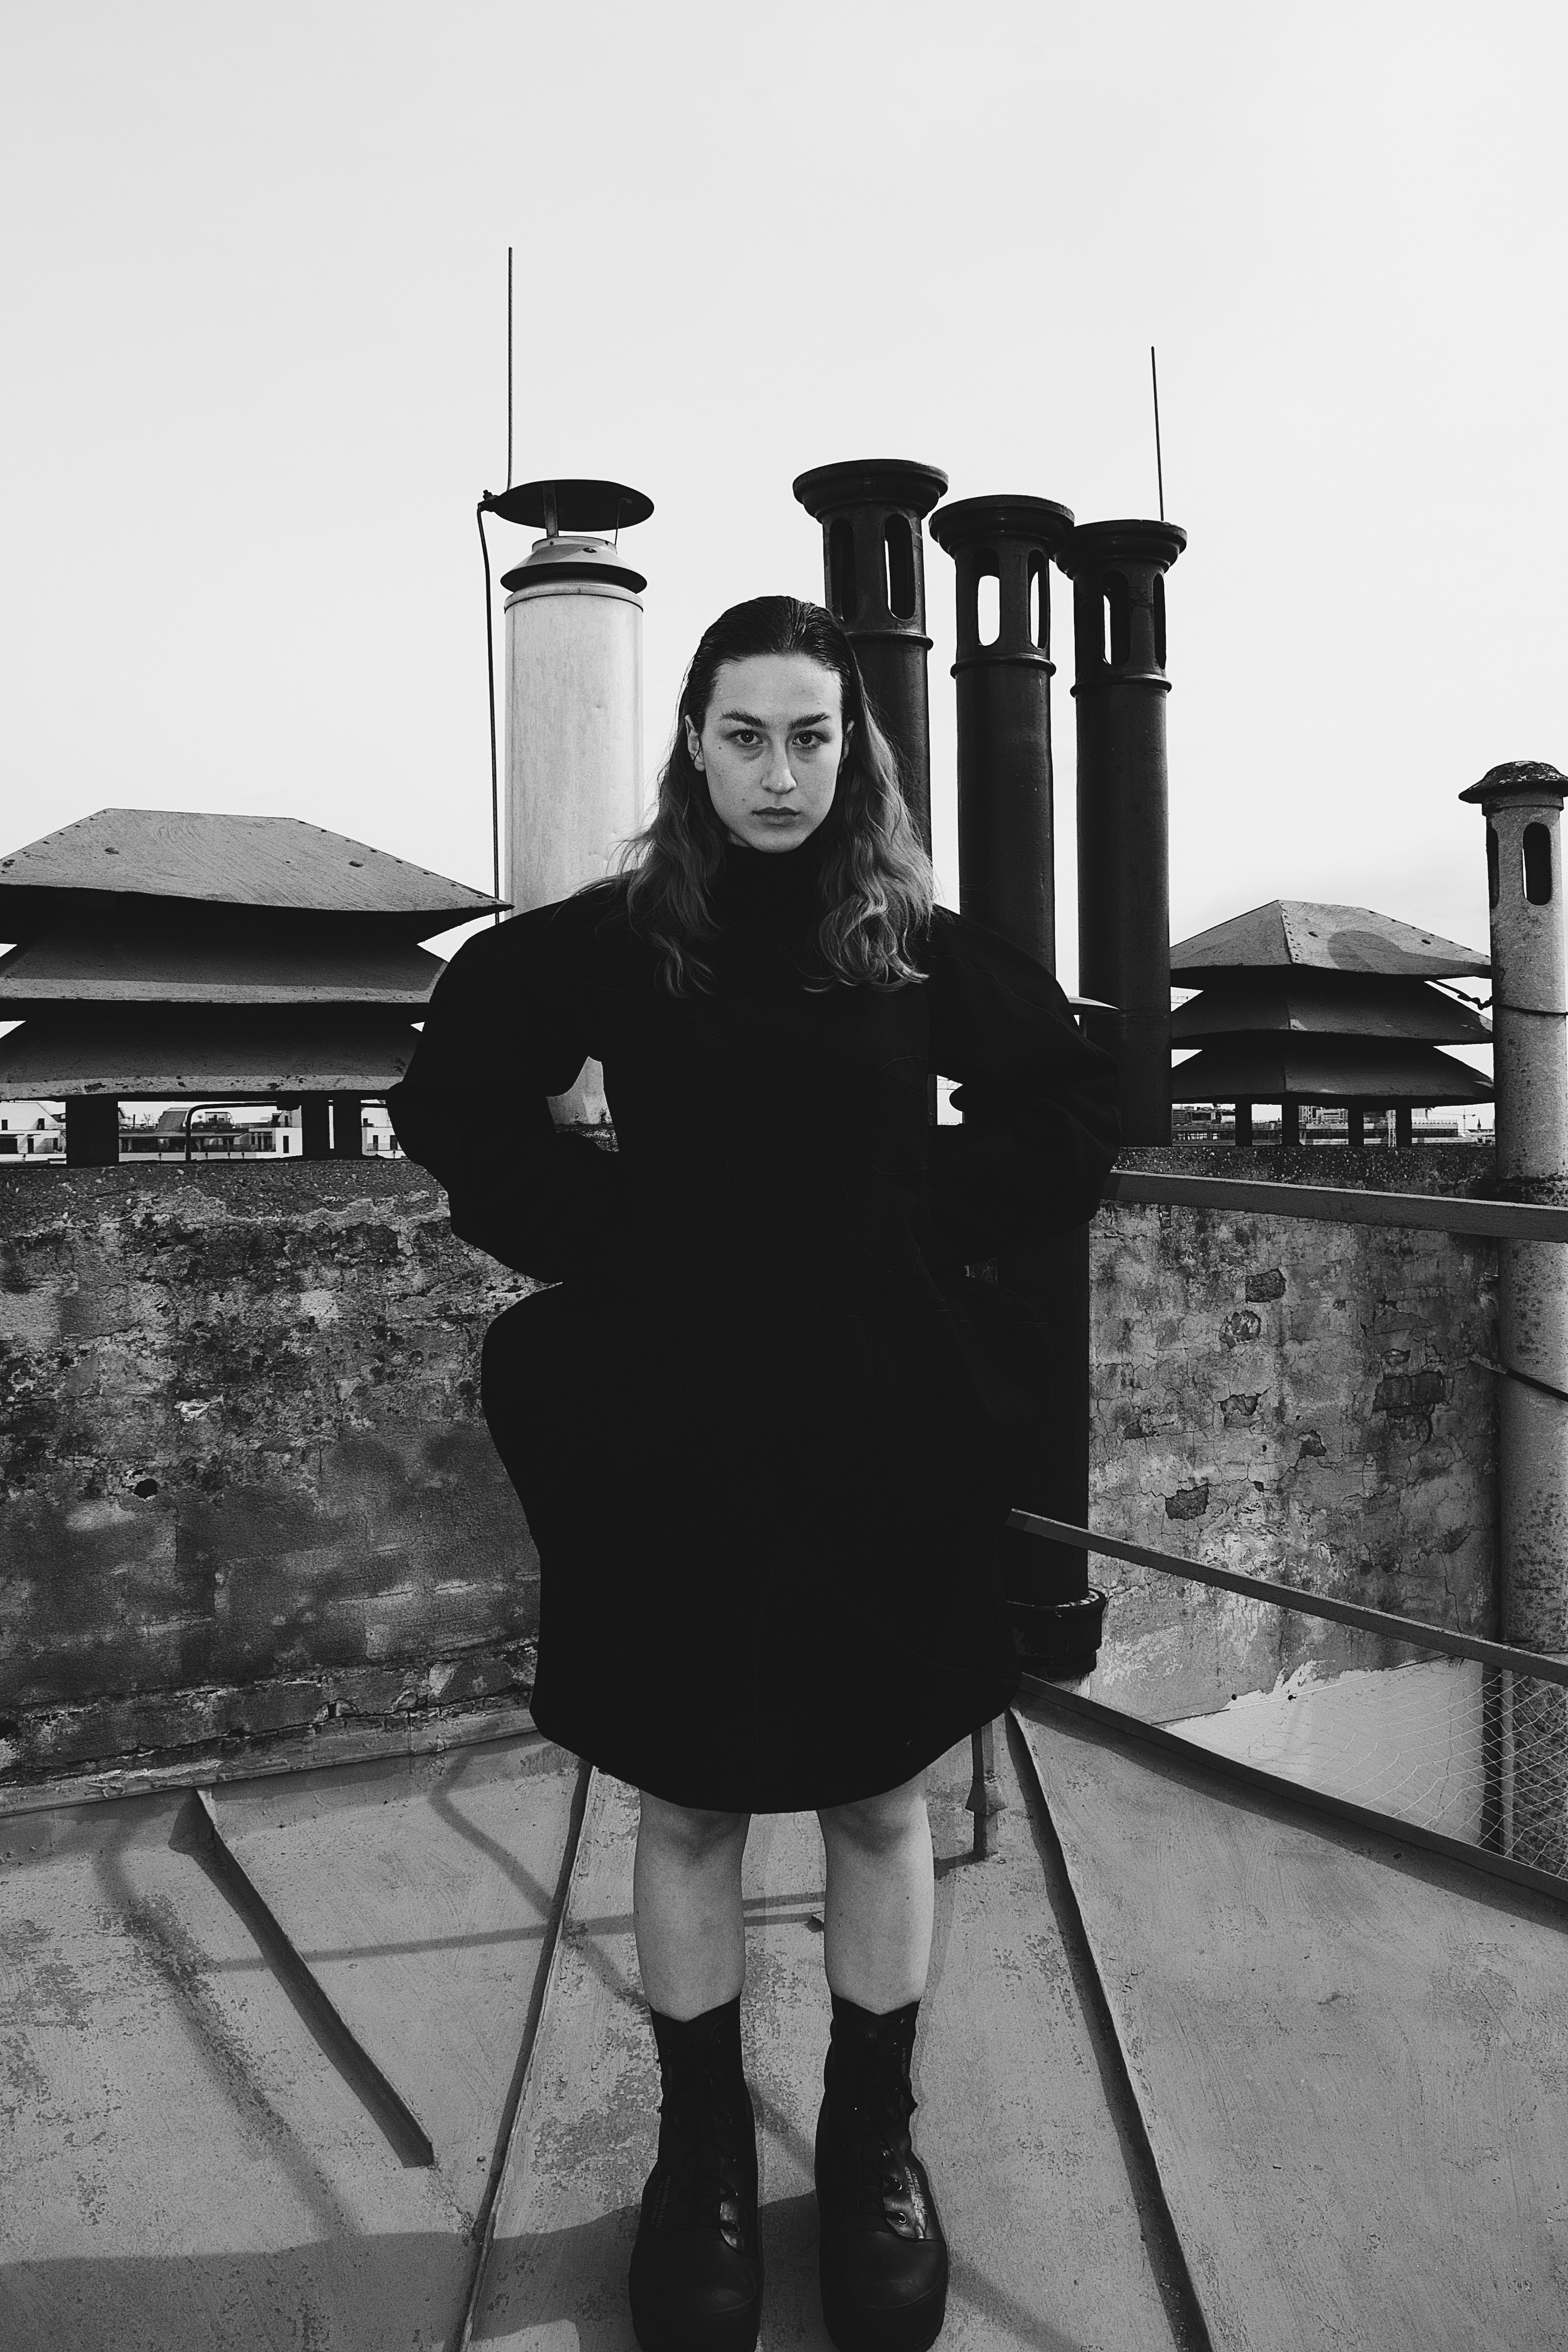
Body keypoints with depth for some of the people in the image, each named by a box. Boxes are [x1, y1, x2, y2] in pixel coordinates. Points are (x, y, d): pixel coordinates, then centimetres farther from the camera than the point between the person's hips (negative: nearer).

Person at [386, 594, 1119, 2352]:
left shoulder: (922, 944, 0)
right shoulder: (610, 936, -2)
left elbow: (1067, 1121, 9)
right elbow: (453, 1101, 5)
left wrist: (921, 1234, -2)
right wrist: (612, 1248, -3)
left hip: (884, 1442, 1)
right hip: (672, 1442, 0)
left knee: (880, 1810, 13)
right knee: (686, 1815, 12)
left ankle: (873, 2147, 34)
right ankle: (701, 2158, 33)